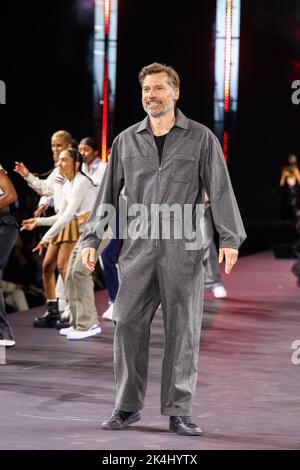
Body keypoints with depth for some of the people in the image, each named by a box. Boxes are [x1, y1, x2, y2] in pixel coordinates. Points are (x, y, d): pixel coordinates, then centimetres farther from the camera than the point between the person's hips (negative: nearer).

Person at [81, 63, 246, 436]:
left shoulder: (200, 138, 5)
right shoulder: (126, 141, 12)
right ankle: (128, 406, 9)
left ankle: (178, 411, 5)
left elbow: (220, 190, 0)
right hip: (138, 247, 2)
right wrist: (92, 238, 8)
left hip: (184, 249, -2)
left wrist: (229, 238, -10)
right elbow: (108, 192, 15)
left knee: (182, 328, -1)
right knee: (128, 324, -2)